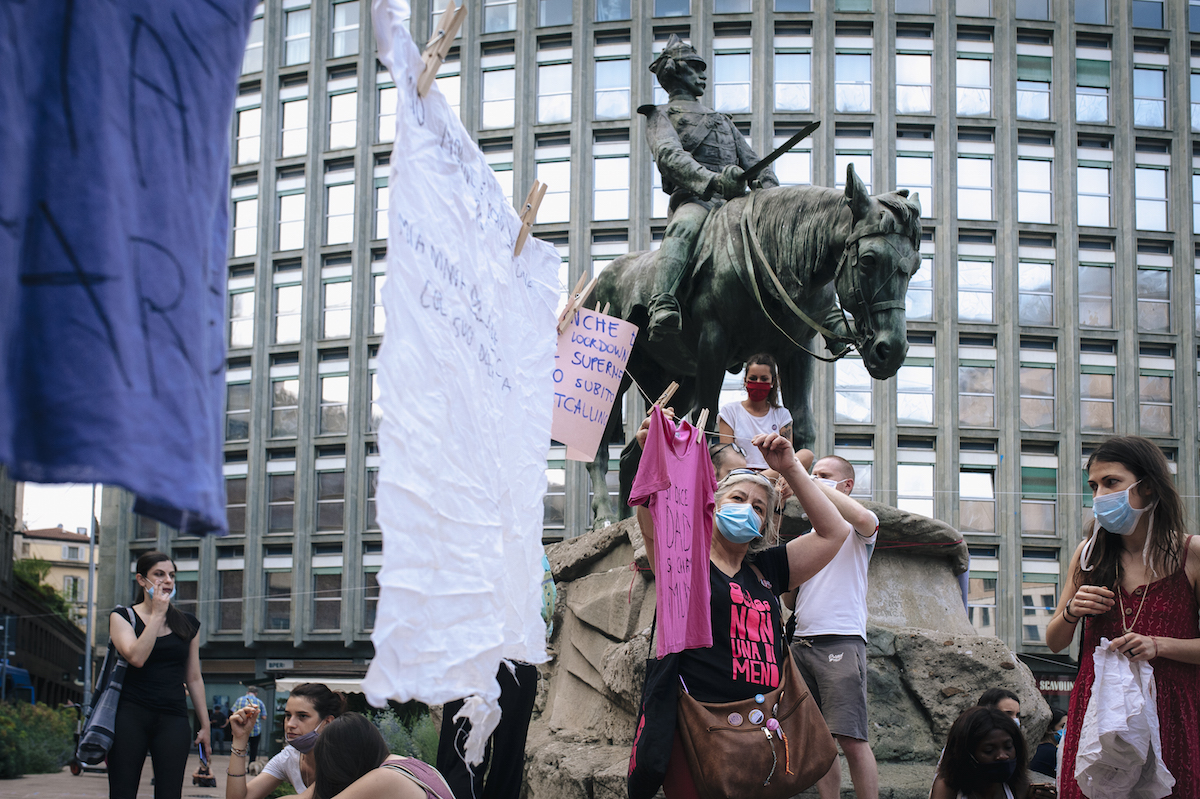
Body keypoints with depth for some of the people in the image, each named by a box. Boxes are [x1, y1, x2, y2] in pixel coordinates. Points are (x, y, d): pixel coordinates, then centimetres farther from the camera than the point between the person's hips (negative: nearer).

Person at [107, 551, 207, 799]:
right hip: (130, 715, -2)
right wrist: (158, 613, -7)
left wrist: (205, 725, 15)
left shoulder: (187, 624, 14)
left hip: (173, 718, 2)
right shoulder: (122, 616, 6)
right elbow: (137, 657, -14)